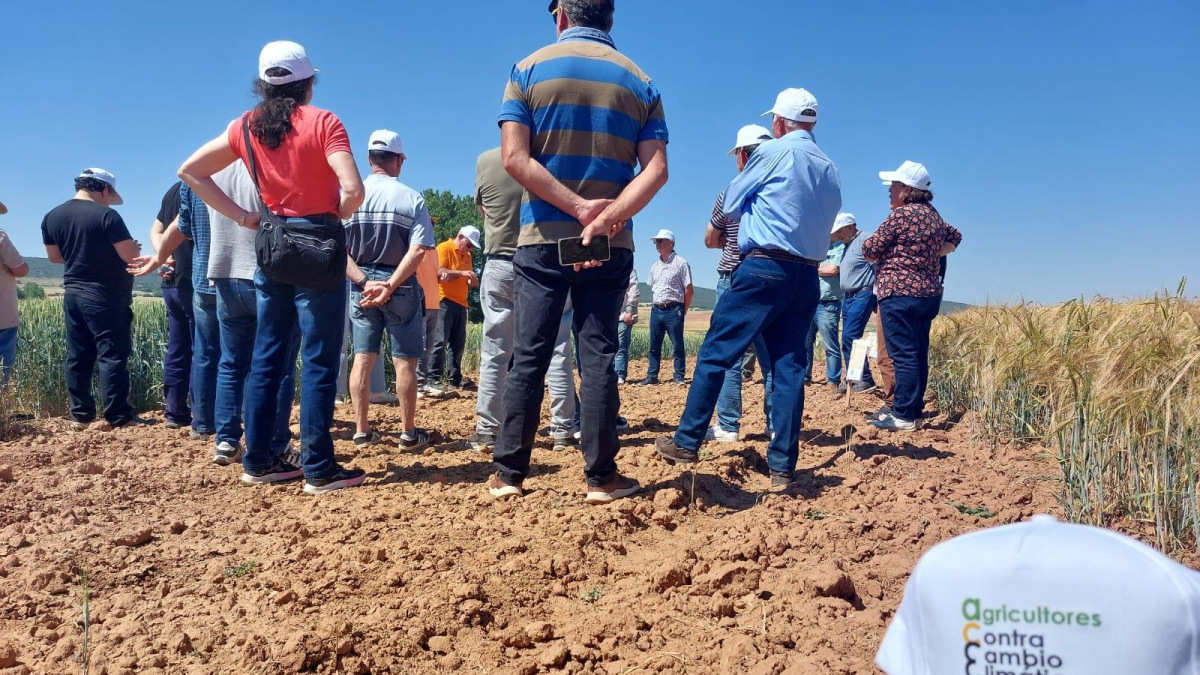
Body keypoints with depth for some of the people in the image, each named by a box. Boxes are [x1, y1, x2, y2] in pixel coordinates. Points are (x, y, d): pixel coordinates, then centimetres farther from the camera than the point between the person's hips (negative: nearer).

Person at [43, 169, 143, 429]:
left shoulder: (52, 217, 6)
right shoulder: (106, 215, -15)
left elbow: (54, 256, 16)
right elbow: (131, 256, -17)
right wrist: (133, 247, 5)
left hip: (73, 294, 7)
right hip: (106, 298, -7)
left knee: (77, 357, 10)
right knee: (112, 357, -4)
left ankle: (80, 415, 15)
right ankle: (118, 417, -2)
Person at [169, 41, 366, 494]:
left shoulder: (246, 127, 7)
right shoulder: (322, 122, -9)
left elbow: (189, 171, 11)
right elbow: (353, 190, -21)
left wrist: (241, 216, 7)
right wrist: (334, 217, -1)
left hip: (271, 247, 6)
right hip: (317, 248, -5)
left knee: (267, 358, 12)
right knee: (319, 362, -2)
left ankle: (258, 461, 18)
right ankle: (319, 469, 1)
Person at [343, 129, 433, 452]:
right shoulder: (412, 198, -5)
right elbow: (418, 250, -16)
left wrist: (364, 282, -12)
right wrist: (390, 286, -17)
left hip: (361, 283, 3)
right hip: (401, 286, -2)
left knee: (362, 359, 9)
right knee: (404, 361, 4)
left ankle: (362, 431, 12)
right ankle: (408, 433, 10)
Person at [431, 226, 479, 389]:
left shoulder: (467, 256, 20)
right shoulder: (444, 248, -3)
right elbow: (439, 272, -15)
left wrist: (472, 281, 6)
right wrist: (462, 273, -21)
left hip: (461, 303, 8)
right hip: (445, 301, -8)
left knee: (458, 343, 6)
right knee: (441, 342, -9)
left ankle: (455, 378, 10)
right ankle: (434, 378, -6)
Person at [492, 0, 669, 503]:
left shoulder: (529, 70, 3)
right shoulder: (639, 81, 8)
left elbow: (514, 158, -9)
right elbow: (656, 170, -5)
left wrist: (579, 208, -12)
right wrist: (606, 217, -15)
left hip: (541, 238, -1)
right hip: (611, 246, 1)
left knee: (529, 358, 4)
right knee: (598, 357, 4)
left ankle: (508, 473, 9)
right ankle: (601, 477, 7)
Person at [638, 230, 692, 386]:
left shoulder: (681, 263, -5)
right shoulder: (656, 265, 15)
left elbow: (689, 290, -5)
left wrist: (682, 312, -3)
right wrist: (657, 305, 13)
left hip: (673, 310, -6)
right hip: (656, 310, 7)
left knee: (678, 346, -1)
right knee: (654, 346, 8)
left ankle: (679, 377, 5)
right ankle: (652, 376, 13)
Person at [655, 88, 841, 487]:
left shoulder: (775, 152, -2)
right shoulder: (829, 169, 16)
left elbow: (731, 206, 5)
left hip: (765, 268, -6)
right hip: (807, 277, 6)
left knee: (716, 352, 0)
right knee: (789, 366, 4)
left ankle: (687, 442, 5)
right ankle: (783, 466, 4)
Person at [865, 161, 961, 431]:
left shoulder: (900, 214, -12)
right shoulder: (933, 214, 13)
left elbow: (869, 250, -8)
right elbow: (955, 237, 30)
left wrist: (889, 249, 12)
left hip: (900, 293, -8)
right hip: (929, 293, 9)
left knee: (904, 355, -8)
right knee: (918, 354, 11)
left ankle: (904, 416, -6)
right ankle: (914, 410, 16)